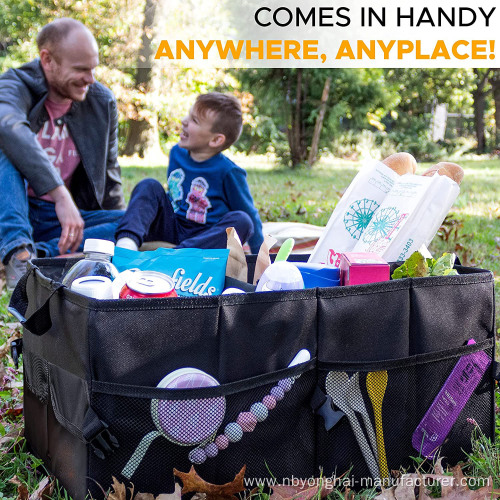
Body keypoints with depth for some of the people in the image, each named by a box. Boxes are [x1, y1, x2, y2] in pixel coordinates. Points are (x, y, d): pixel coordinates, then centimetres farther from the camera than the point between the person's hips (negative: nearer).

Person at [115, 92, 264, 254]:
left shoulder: (228, 172, -14)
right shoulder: (177, 153, 5)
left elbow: (250, 214, -7)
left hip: (206, 237, -5)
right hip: (171, 230, 5)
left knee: (241, 221, -32)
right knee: (149, 186, -10)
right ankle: (126, 242, -38)